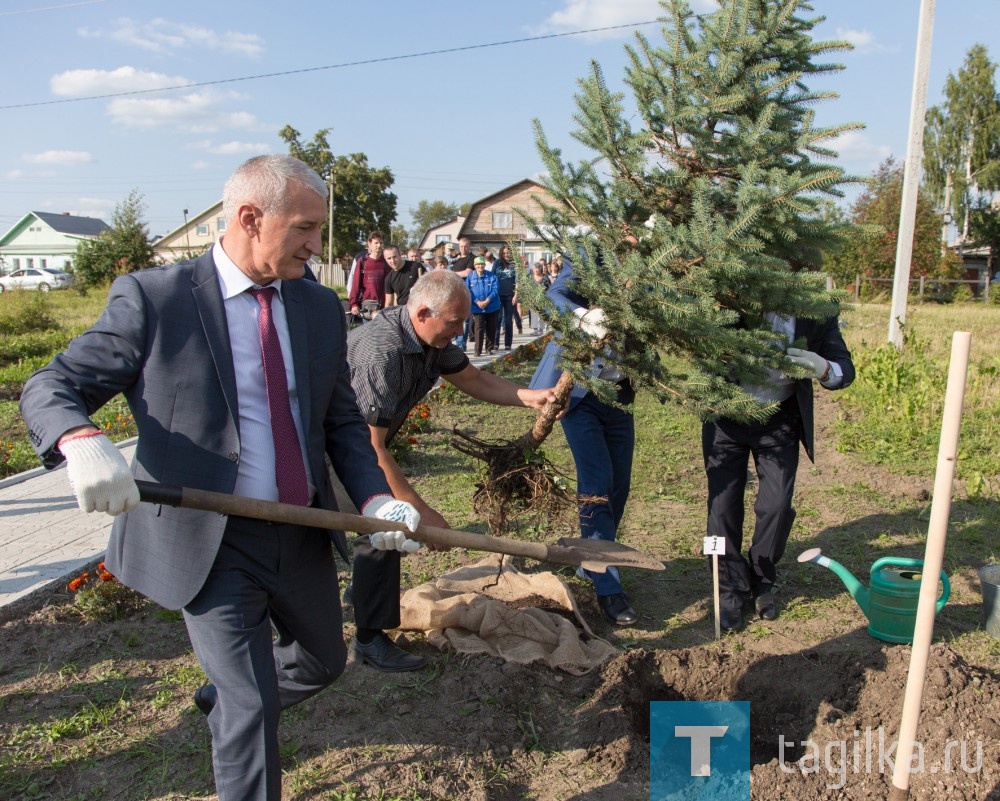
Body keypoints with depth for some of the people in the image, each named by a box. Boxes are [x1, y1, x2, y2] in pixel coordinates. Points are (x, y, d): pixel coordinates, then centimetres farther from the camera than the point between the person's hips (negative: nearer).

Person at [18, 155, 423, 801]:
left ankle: (222, 701, 56)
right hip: (212, 545, -6)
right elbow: (49, 389, -9)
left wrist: (374, 498, -11)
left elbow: (343, 420, 6)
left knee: (323, 662, 26)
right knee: (252, 712, 0)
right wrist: (82, 443, -33)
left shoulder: (322, 307, 3)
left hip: (305, 536, 6)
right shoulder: (152, 298, -12)